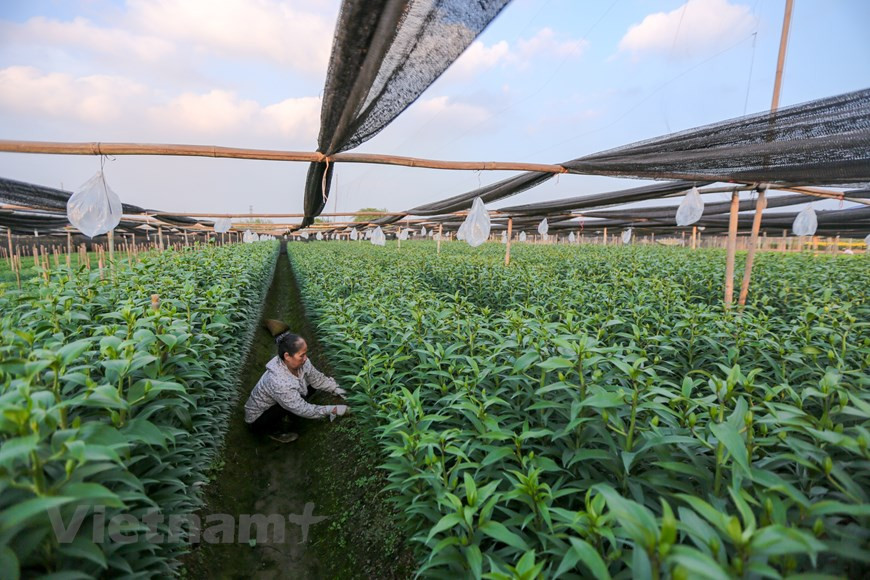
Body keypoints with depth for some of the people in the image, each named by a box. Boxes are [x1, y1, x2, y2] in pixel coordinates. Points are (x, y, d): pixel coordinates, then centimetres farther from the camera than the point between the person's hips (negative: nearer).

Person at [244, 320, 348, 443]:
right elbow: (303, 410, -34)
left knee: (309, 386, -6)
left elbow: (318, 379, -4)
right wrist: (333, 410, -30)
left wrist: (337, 389, -15)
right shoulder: (277, 381, -40)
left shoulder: (299, 362, -19)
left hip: (274, 406, 7)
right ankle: (273, 431, -5)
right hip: (257, 420, -7)